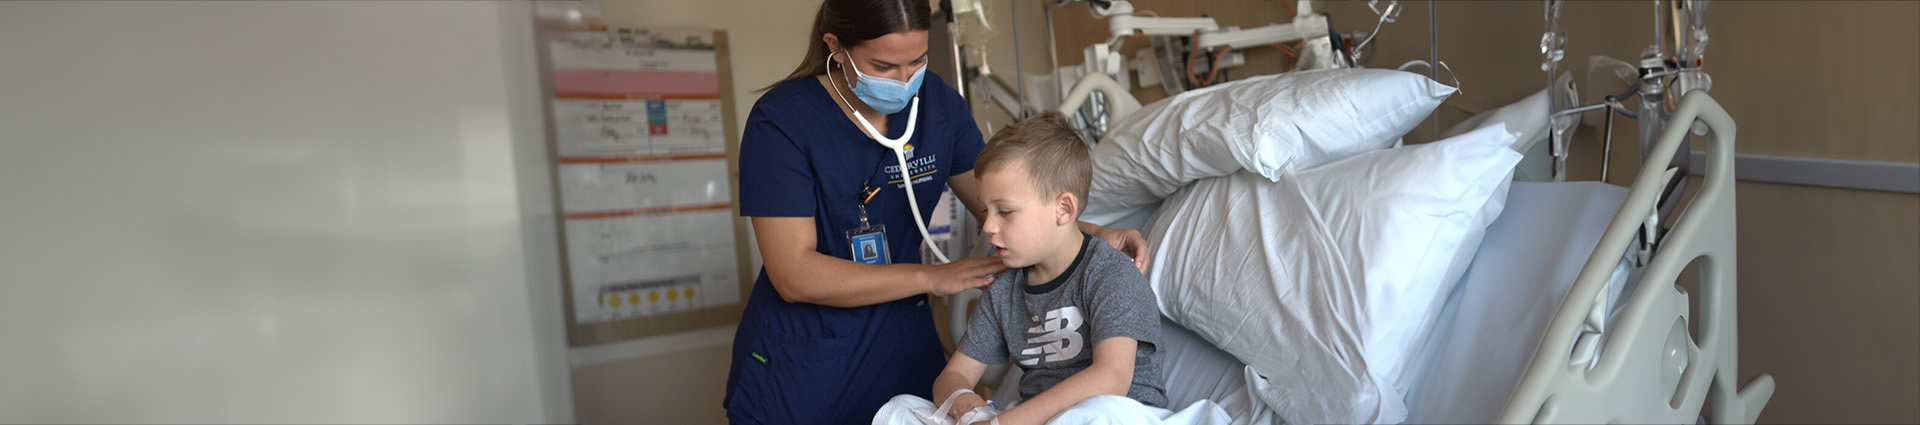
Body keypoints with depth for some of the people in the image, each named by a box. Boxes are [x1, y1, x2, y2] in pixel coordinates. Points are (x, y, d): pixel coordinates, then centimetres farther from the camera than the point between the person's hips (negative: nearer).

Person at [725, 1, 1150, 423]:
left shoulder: (937, 103, -3)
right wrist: (932, 277, -21)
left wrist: (1095, 235, -13)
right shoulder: (780, 119, -18)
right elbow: (794, 275, -22)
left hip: (903, 355, 4)